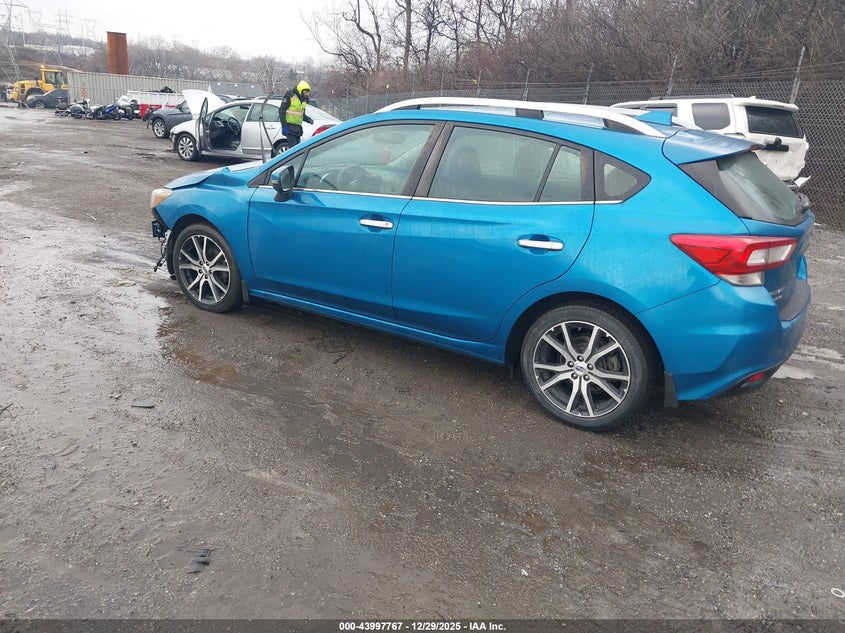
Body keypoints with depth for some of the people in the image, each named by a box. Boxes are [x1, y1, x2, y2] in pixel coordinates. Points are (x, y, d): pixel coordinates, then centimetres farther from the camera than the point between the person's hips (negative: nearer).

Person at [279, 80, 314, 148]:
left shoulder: (303, 99, 14)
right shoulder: (290, 96, -9)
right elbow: (281, 110, -12)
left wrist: (308, 119, 2)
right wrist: (284, 126, -19)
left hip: (298, 127, 8)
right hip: (290, 126, -8)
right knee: (293, 146, -15)